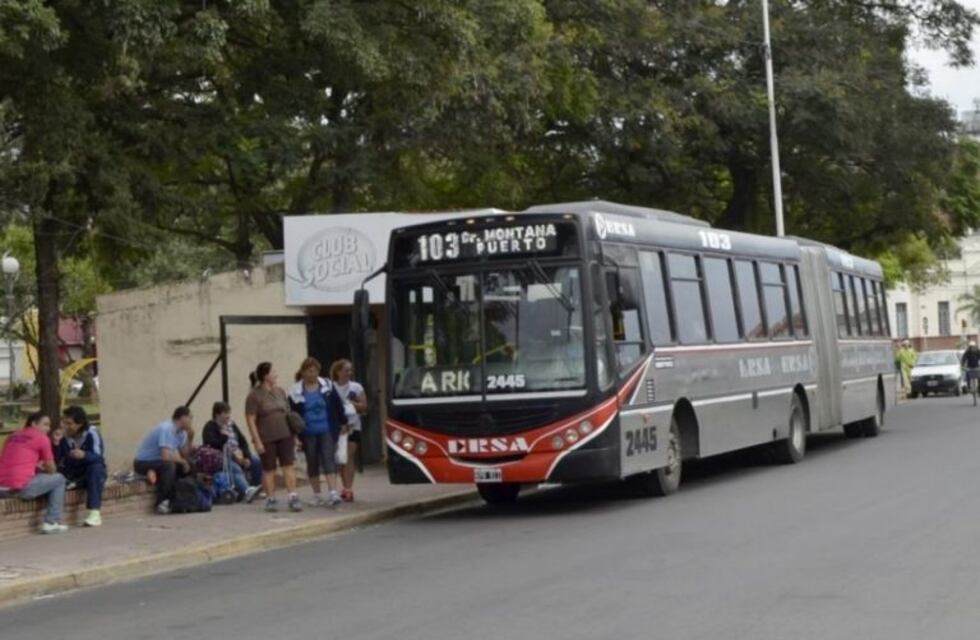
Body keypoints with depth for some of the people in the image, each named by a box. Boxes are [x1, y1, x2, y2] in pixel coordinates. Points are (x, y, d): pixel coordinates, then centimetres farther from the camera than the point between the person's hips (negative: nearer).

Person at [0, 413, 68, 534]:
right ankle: (51, 523, 8)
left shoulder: (13, 436, 21)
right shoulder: (42, 438, 3)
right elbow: (51, 470, 9)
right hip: (22, 487, -7)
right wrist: (43, 468, 30)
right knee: (59, 479, 15)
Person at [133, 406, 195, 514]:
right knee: (169, 465, -34)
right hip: (143, 463, -9)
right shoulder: (167, 429, -25)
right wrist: (183, 461, -18)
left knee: (189, 467, -2)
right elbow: (166, 456, -35)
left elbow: (185, 454, 2)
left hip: (159, 461, 9)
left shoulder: (181, 431, 3)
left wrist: (190, 437, -9)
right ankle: (162, 503, -26)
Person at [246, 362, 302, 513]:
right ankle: (271, 499, 16)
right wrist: (257, 441, -13)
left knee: (288, 466, -2)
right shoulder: (254, 396, -8)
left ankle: (293, 498, -2)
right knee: (269, 469, 5)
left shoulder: (280, 391, 10)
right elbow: (250, 420, -9)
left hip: (285, 436, 4)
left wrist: (294, 434, 13)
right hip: (266, 439, -4)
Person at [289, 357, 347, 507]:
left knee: (328, 460, -10)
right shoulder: (295, 392, -2)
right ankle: (317, 495, 18)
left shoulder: (327, 386, 2)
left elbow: (338, 406, 9)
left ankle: (333, 493, -16)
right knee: (312, 464, 8)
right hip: (308, 434, 0)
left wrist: (343, 423, 10)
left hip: (327, 431, 0)